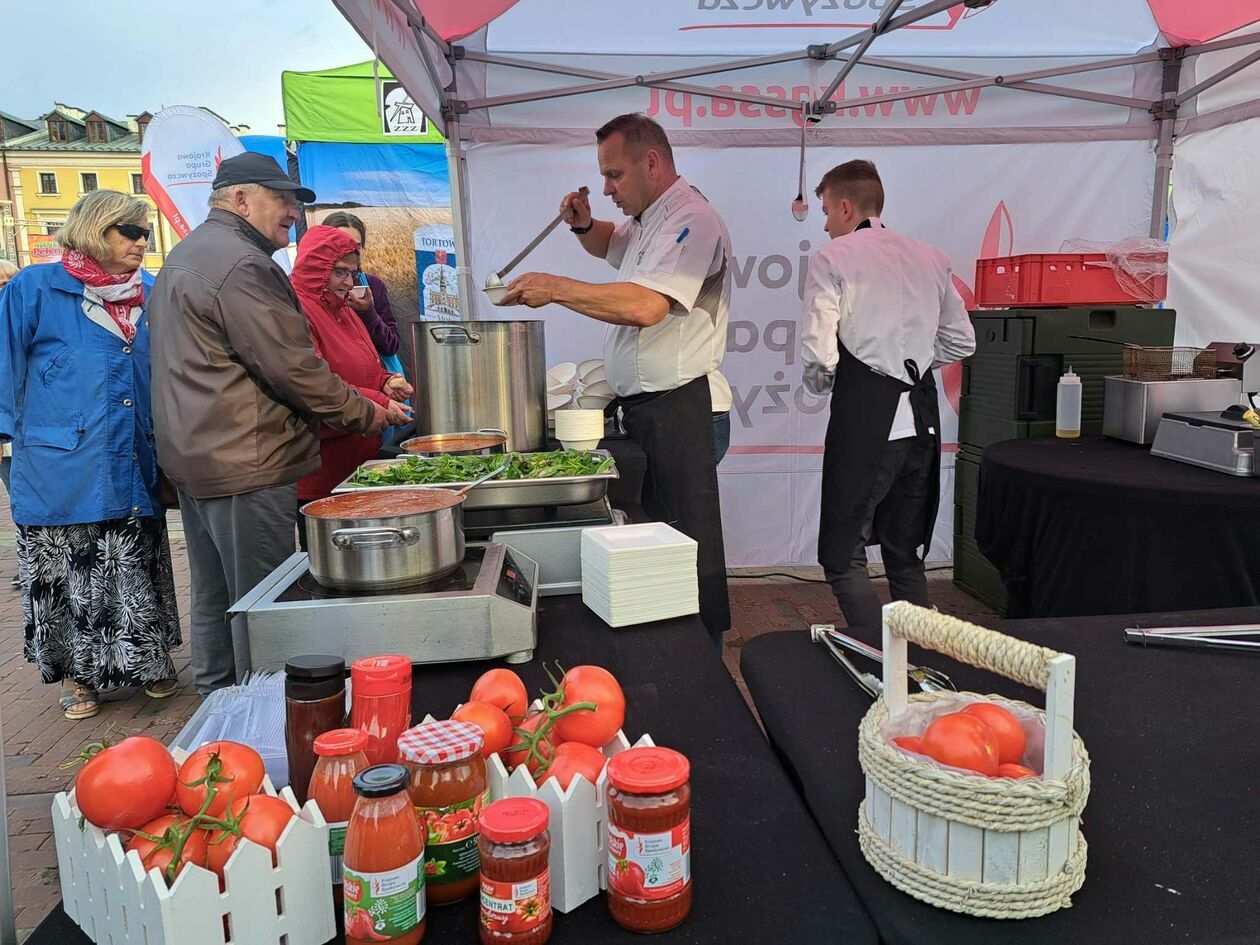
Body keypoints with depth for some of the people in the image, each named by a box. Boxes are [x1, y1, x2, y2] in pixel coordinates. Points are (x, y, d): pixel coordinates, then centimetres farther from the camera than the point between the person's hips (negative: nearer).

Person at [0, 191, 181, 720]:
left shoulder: (150, 294, 9)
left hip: (135, 469, 3)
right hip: (62, 471, -3)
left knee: (138, 572, 12)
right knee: (68, 578, 7)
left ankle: (151, 662, 26)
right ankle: (76, 675, 23)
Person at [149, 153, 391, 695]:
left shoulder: (184, 257, 19)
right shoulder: (241, 264, -16)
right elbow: (291, 367, -20)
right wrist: (363, 414, -8)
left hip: (192, 457, 11)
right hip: (246, 466, -11)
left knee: (213, 596, 19)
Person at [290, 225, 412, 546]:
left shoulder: (343, 310, 18)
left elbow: (365, 369, 26)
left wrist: (387, 382, 3)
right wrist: (378, 403, -23)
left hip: (360, 454, 9)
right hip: (321, 468, -9)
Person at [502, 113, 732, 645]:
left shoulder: (690, 220, -14)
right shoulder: (649, 221, 19)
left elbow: (646, 306, -28)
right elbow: (610, 244, 40)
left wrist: (556, 288, -19)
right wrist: (584, 226, 15)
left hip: (679, 409, -10)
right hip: (646, 407, 10)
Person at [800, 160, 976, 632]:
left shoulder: (832, 257, -4)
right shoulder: (929, 257, 14)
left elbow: (818, 353, -12)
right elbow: (962, 341, 17)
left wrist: (820, 383, 9)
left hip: (865, 415, -6)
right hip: (922, 415, 7)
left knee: (843, 556, 0)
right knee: (906, 556, 17)